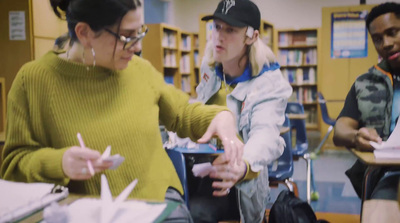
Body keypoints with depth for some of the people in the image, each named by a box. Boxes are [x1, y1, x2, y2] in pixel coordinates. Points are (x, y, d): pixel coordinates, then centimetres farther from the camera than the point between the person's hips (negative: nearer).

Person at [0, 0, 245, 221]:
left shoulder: (141, 69, 4)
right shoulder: (34, 79, -7)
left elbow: (182, 113, 18)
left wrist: (221, 115, -1)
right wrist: (58, 163, -22)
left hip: (160, 200, 3)